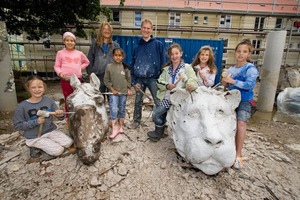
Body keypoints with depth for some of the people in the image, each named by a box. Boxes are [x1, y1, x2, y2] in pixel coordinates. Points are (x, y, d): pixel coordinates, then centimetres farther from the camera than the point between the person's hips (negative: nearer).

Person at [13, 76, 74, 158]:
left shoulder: (49, 101, -7)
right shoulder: (22, 106, -13)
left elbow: (58, 115, -3)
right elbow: (17, 125, -9)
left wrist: (61, 115, -29)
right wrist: (36, 122, -22)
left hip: (51, 130, 4)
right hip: (34, 137, -4)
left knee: (69, 143, -8)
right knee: (58, 150, -16)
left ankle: (43, 145, 12)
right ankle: (36, 147, 8)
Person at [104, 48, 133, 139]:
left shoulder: (125, 67, 3)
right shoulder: (109, 66, -2)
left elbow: (129, 79, 9)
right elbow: (106, 80, 0)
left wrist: (129, 89, 1)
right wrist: (112, 89, -6)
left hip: (124, 92, 2)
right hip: (114, 92, -2)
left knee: (122, 110, 10)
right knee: (113, 110, -9)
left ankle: (120, 127, 25)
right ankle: (114, 129, -4)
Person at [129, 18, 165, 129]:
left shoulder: (158, 44, -1)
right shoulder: (137, 46, 9)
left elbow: (162, 63, -2)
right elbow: (132, 64, 9)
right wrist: (134, 81, 3)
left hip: (153, 78, -3)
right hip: (139, 79, 4)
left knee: (158, 101, -2)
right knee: (138, 101, 13)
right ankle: (136, 121, 30)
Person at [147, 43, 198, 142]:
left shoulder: (187, 67, -3)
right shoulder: (166, 69, 13)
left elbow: (193, 80, -17)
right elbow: (159, 82, 8)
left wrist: (191, 85, -42)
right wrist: (167, 85, -13)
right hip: (166, 98, 5)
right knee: (156, 115, 9)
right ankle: (158, 133, 34)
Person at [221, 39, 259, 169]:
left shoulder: (251, 68, -7)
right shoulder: (231, 69, 10)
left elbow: (250, 85, -22)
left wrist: (232, 81, -21)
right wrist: (225, 82, -6)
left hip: (244, 101, -5)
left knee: (241, 124, -19)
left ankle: (238, 154, -9)